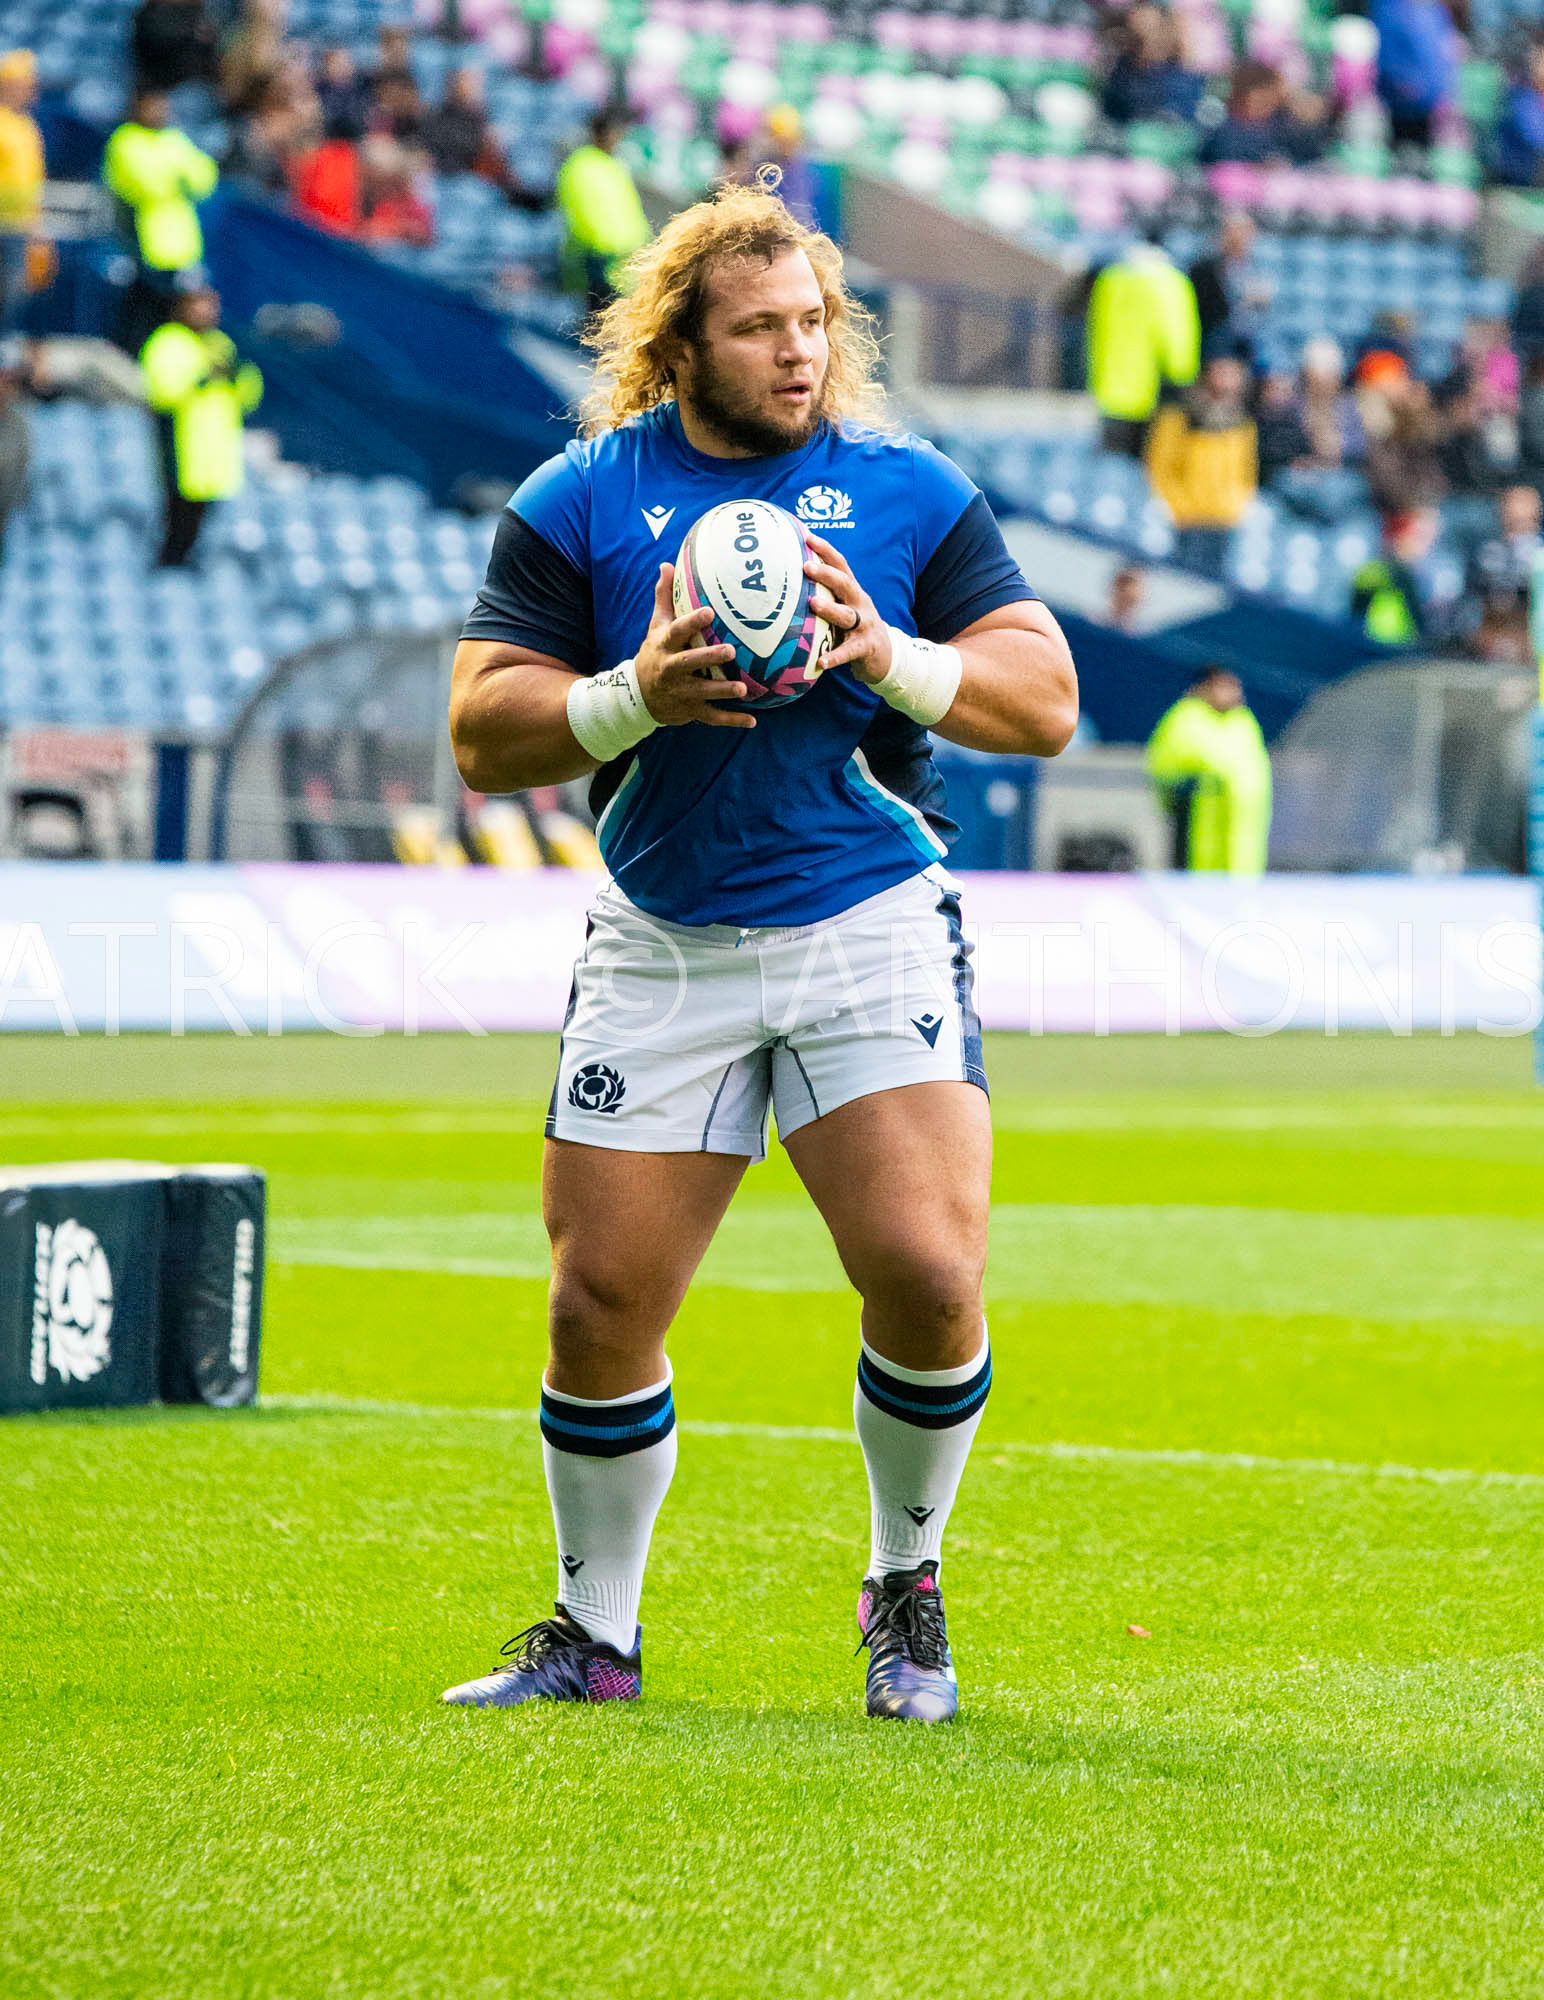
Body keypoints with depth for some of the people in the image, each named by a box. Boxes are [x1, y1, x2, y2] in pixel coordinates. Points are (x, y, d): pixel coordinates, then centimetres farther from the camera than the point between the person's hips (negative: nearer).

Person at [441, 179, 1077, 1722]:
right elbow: (482, 733, -1)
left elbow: (1044, 698, 2)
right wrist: (635, 693, -18)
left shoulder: (911, 492, 5)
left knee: (927, 1274, -15)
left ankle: (906, 1587, 10)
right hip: (658, 945, 1)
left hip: (871, 926, -1)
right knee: (600, 1304, -1)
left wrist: (891, 657, -15)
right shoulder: (576, 504, 3)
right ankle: (595, 1629, 18)